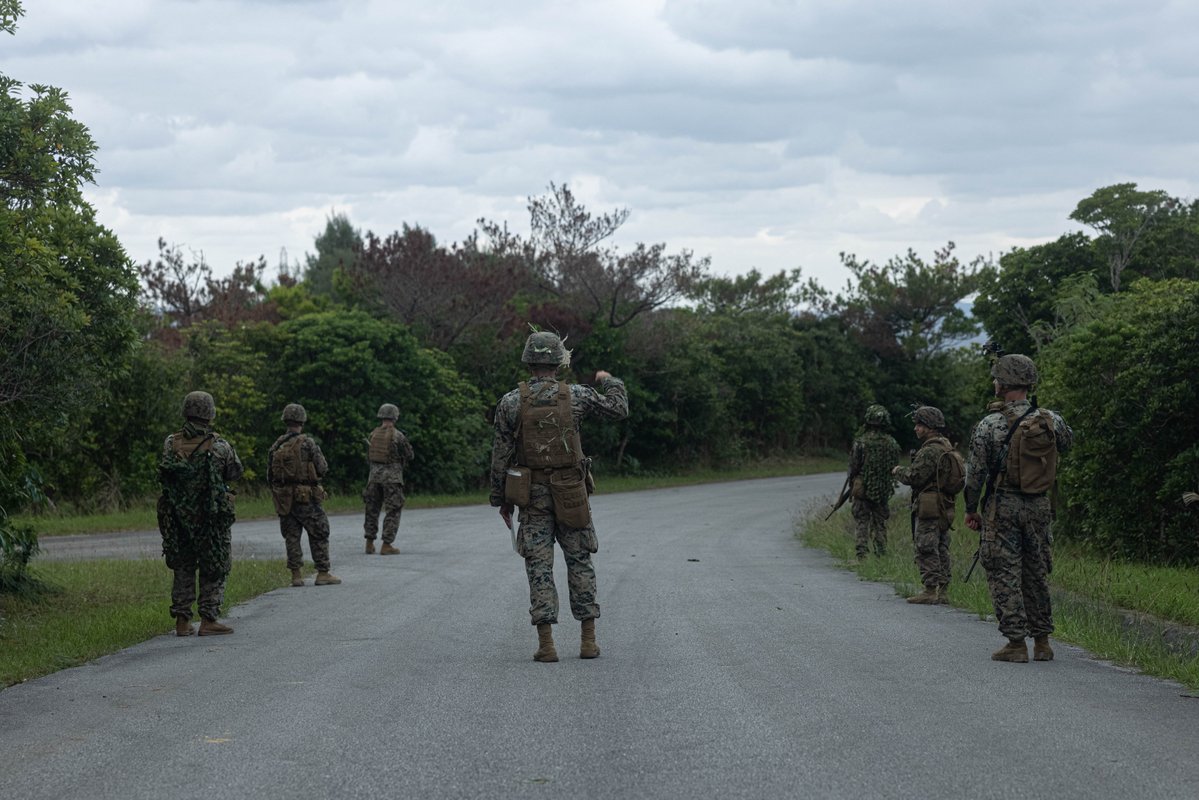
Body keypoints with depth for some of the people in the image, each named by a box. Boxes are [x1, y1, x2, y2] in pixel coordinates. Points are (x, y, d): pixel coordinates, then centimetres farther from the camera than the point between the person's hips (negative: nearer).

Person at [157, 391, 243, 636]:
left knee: (182, 569, 15)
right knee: (214, 570, 7)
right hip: (211, 519, -3)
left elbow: (163, 475, 5)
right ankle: (208, 620, 1)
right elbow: (235, 472, 1)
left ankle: (182, 621, 12)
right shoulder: (219, 447, -13)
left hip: (177, 518, 3)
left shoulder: (170, 444, -4)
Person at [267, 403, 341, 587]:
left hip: (284, 500, 4)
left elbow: (270, 476, 8)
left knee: (291, 537, 10)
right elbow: (322, 468, -9)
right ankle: (323, 573, 4)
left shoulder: (276, 446, 5)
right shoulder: (308, 443, -12)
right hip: (306, 497, -4)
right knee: (319, 535, 5)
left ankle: (296, 575, 6)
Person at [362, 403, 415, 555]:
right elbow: (409, 456, -2)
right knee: (393, 511, 1)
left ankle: (370, 544, 15)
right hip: (392, 477, -5)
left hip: (375, 474, 5)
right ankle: (386, 545, -5)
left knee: (372, 509, 15)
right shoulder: (397, 436, -10)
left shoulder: (373, 434, 5)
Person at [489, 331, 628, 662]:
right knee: (579, 562, 9)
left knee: (539, 566, 1)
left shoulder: (510, 402, -5)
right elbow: (620, 409, 9)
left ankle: (546, 644, -6)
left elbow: (501, 456, -3)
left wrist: (500, 499, 7)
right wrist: (609, 381, 28)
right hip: (570, 495, 0)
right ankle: (588, 640, 7)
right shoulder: (575, 395, -5)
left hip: (532, 495, 0)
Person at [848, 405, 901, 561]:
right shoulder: (892, 443, 0)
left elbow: (853, 467, -7)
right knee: (880, 523, 13)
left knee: (862, 521, 3)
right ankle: (881, 554, 12)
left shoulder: (861, 442, -12)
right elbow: (895, 467, 8)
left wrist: (851, 488, 6)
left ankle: (862, 554, -5)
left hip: (863, 489, -3)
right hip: (884, 490, 4)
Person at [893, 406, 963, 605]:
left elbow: (914, 477, -19)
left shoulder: (930, 451, -17)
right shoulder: (947, 447, 15)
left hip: (928, 508, -10)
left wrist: (898, 471, 0)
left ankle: (930, 590, -7)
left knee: (926, 550, -6)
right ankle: (942, 591, 14)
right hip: (945, 508, 10)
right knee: (941, 550, 12)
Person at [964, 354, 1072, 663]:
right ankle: (1042, 642, 17)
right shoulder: (1051, 420, -3)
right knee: (1036, 573, 14)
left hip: (1003, 506, -4)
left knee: (1005, 574, 1)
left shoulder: (990, 426, -14)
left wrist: (971, 509, 5)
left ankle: (1016, 643, -2)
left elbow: (976, 472, -8)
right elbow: (1067, 443, 19)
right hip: (1039, 506, 4)